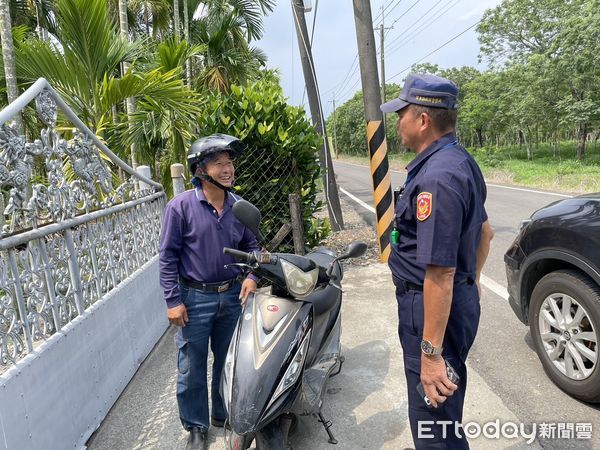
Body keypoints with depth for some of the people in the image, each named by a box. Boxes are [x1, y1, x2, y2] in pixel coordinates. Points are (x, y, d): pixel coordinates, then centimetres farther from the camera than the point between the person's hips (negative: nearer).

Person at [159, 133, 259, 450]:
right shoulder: (181, 206, -12)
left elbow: (250, 245, 12)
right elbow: (168, 255, -10)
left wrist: (251, 275, -5)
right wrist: (173, 301, -13)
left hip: (232, 296, 4)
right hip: (194, 299, -4)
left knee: (228, 361, 18)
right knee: (192, 368, 8)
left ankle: (223, 414, 40)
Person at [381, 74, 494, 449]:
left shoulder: (436, 178, -26)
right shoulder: (460, 161, 8)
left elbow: (439, 273, -28)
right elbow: (484, 231, 20)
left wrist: (431, 353, -24)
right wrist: (472, 278, 31)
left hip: (434, 308, -10)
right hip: (461, 298, 10)